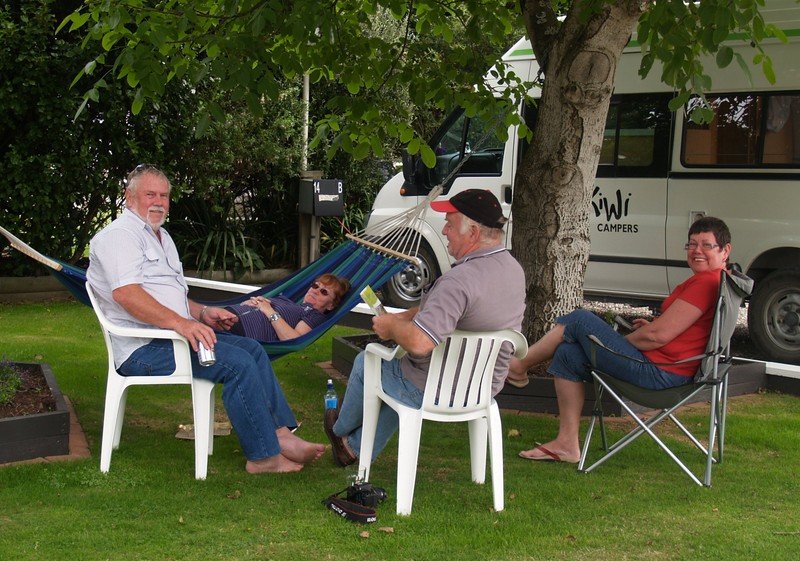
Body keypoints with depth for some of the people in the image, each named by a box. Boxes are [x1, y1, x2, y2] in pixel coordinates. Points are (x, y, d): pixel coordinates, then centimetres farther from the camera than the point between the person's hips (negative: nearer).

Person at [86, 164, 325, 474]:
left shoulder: (161, 237, 24)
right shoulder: (119, 235, -9)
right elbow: (125, 293, -25)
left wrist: (202, 313, 10)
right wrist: (180, 322, -33)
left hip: (174, 333, 10)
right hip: (144, 347, -10)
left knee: (253, 349, 2)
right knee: (238, 363, -22)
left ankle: (281, 435, -4)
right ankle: (263, 456, -17)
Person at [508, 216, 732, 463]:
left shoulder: (706, 282, -18)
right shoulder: (717, 280, 15)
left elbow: (658, 336, -20)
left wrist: (617, 342, -3)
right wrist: (652, 325, 10)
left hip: (658, 372, -11)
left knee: (579, 320, -4)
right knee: (569, 354, 12)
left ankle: (517, 366, 13)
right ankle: (567, 444, 12)